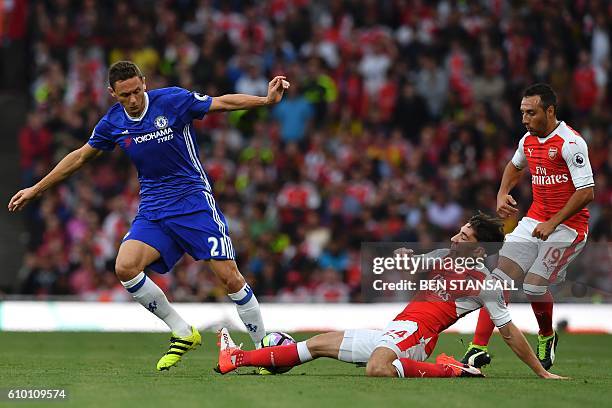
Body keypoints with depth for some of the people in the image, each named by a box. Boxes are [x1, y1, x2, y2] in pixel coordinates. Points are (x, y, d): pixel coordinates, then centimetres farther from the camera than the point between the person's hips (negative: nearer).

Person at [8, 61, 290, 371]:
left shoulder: (172, 100, -11)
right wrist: (36, 189, 20)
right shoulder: (112, 123, 1)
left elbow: (223, 102, -10)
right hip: (153, 211, 4)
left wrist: (266, 100, -26)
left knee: (229, 276, -13)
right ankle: (183, 334, -3)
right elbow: (81, 157, 15)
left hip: (194, 202, -4)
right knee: (125, 268, -18)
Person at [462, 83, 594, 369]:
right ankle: (479, 348, -11)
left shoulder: (570, 142, -17)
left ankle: (547, 337, 15)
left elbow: (586, 193, -20)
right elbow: (515, 166, 31)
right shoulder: (529, 140, 7)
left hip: (567, 225, -7)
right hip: (534, 220, 7)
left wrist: (553, 223, -21)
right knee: (500, 277, -8)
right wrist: (502, 194, 13)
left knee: (534, 287, -16)